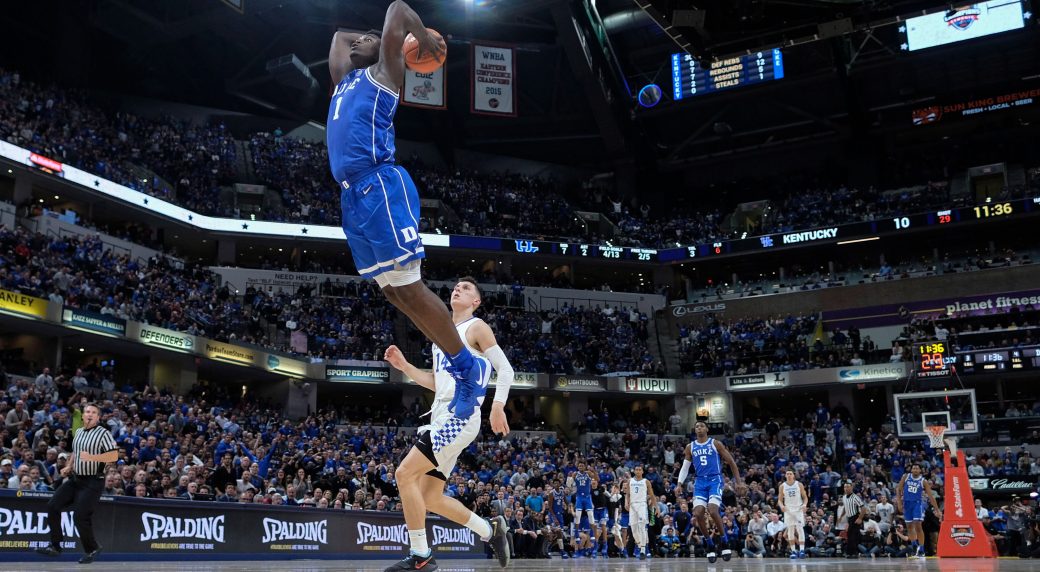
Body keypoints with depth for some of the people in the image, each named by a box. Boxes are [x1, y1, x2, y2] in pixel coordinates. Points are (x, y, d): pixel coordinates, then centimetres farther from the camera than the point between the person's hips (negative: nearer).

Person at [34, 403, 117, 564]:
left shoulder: (103, 433, -11)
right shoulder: (78, 432, 13)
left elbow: (114, 456, -18)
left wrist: (91, 457, -26)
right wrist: (69, 466, 15)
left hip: (93, 482, -8)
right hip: (75, 478, 8)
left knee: (80, 516, -10)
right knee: (52, 506, 3)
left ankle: (92, 549, 11)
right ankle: (55, 546, 13)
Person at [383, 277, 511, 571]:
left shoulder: (476, 327, 0)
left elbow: (505, 368, -7)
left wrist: (498, 405, -21)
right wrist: (403, 365, 16)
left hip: (459, 416, -9)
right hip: (442, 417, 9)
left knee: (405, 474, -16)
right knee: (430, 497, 8)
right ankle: (490, 530, 22)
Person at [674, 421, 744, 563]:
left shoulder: (715, 444, -1)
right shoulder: (690, 447, 10)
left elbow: (731, 462, 2)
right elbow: (685, 467, 15)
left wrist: (739, 482, -3)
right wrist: (679, 484, 2)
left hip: (715, 480, -4)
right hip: (700, 482, 4)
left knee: (713, 511, -24)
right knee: (697, 513, -11)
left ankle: (725, 542, -3)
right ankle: (710, 545, 7)